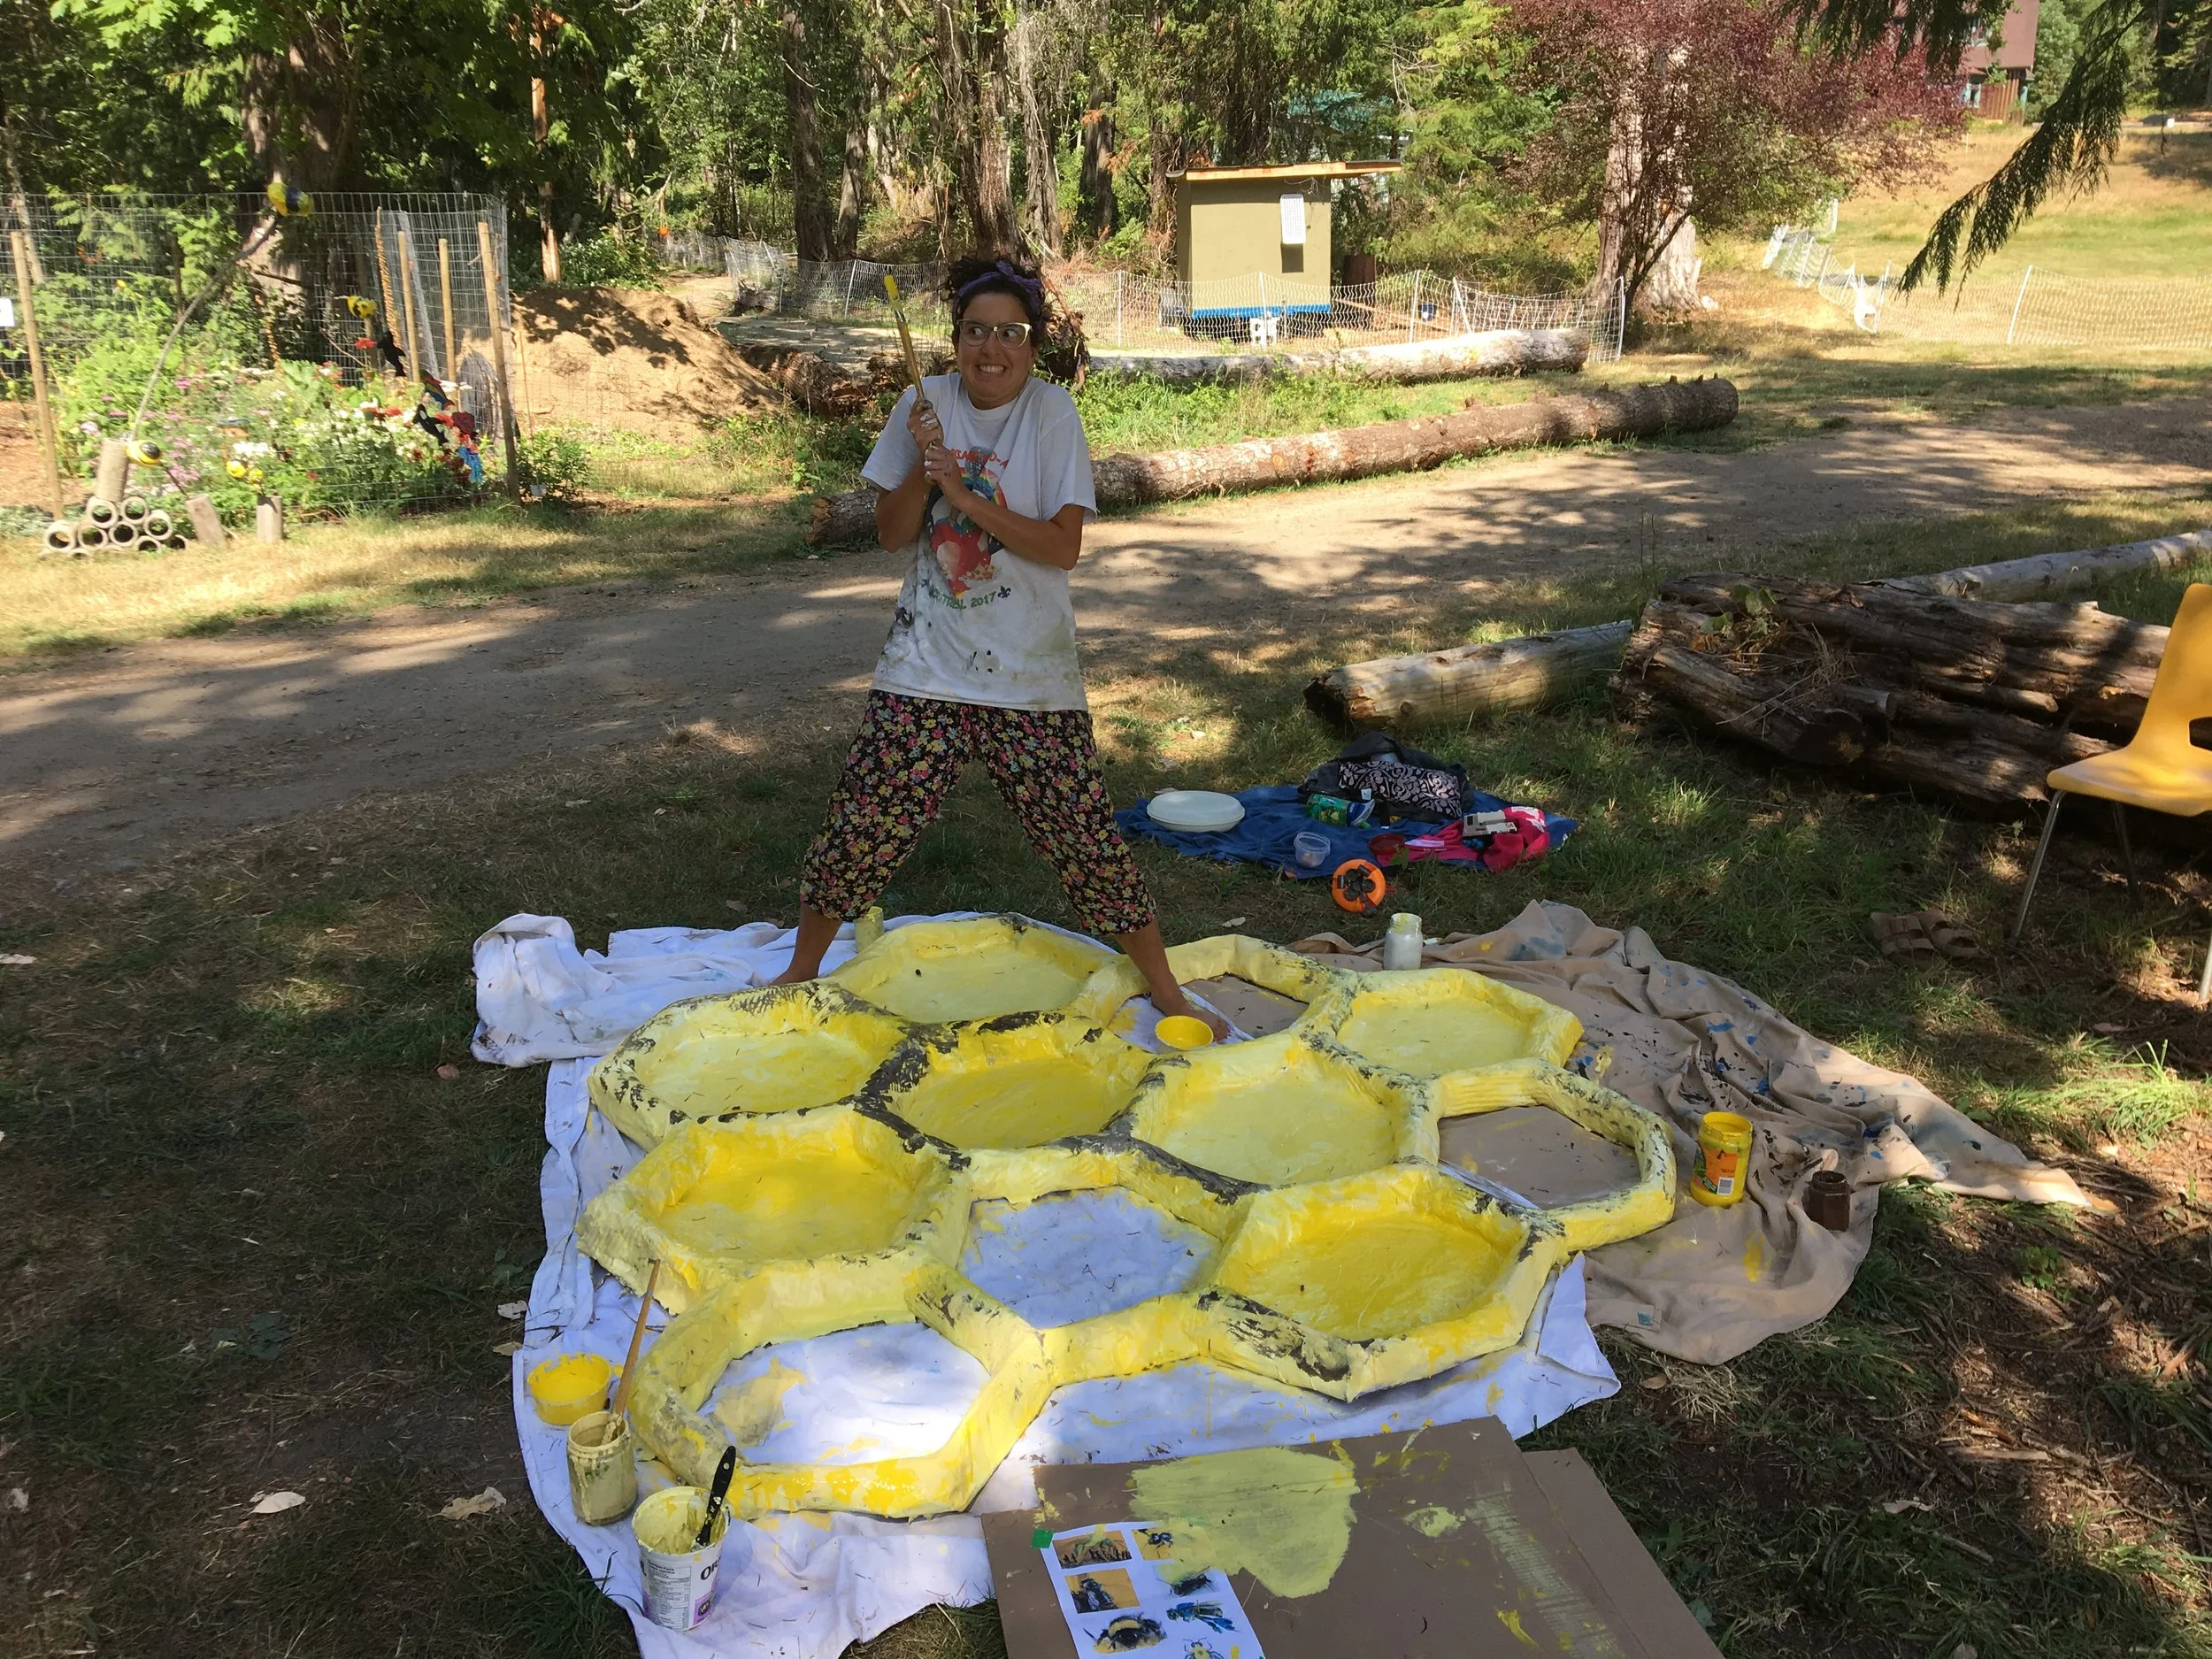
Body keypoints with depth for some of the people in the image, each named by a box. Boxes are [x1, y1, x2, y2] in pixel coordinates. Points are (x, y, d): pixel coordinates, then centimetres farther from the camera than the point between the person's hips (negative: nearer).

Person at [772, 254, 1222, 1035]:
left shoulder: (1052, 412, -6)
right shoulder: (926, 404, 0)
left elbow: (1064, 546, -14)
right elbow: (891, 534, 1)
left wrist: (964, 494, -21)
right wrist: (922, 469, -17)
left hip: (1031, 675, -2)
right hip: (926, 664, 2)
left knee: (1084, 830, 1)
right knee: (863, 823, 4)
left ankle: (1164, 989, 18)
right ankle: (801, 970, 27)